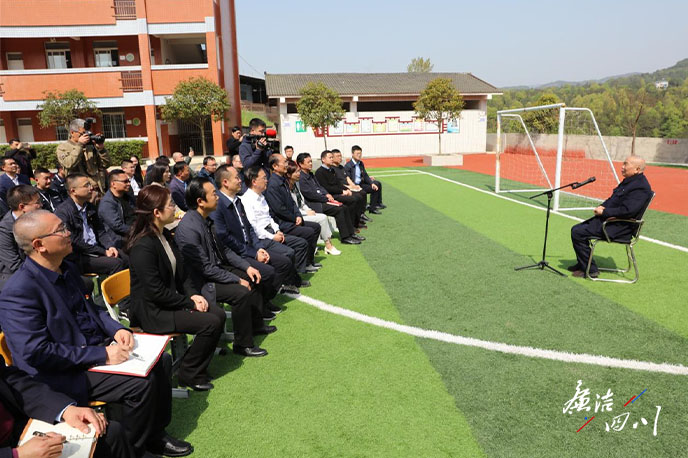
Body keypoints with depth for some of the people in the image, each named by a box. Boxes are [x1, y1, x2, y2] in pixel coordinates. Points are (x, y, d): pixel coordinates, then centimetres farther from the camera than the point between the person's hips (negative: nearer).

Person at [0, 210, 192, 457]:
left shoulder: (68, 268, 5)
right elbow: (36, 353, -25)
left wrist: (116, 329, -2)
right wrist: (103, 355, -25)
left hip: (98, 348, 9)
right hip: (66, 374, -8)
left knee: (159, 361, -1)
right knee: (141, 383, -21)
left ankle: (156, 435, 15)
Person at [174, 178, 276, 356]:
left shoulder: (205, 219, 2)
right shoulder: (188, 229, -27)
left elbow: (222, 249, 12)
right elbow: (205, 268, -25)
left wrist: (247, 267, 3)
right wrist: (237, 280, -18)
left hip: (216, 268, 10)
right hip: (200, 282, -10)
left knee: (252, 278, 13)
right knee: (241, 292, -26)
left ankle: (256, 324, 29)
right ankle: (243, 345, -9)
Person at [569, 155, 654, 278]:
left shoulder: (641, 187, -19)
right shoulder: (629, 181, 14)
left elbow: (626, 211, -28)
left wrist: (604, 212, -18)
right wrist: (602, 206, 2)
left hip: (618, 227, -11)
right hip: (608, 219, 11)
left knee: (577, 232, -18)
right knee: (577, 228, 12)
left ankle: (590, 269, -7)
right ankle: (582, 264, 22)